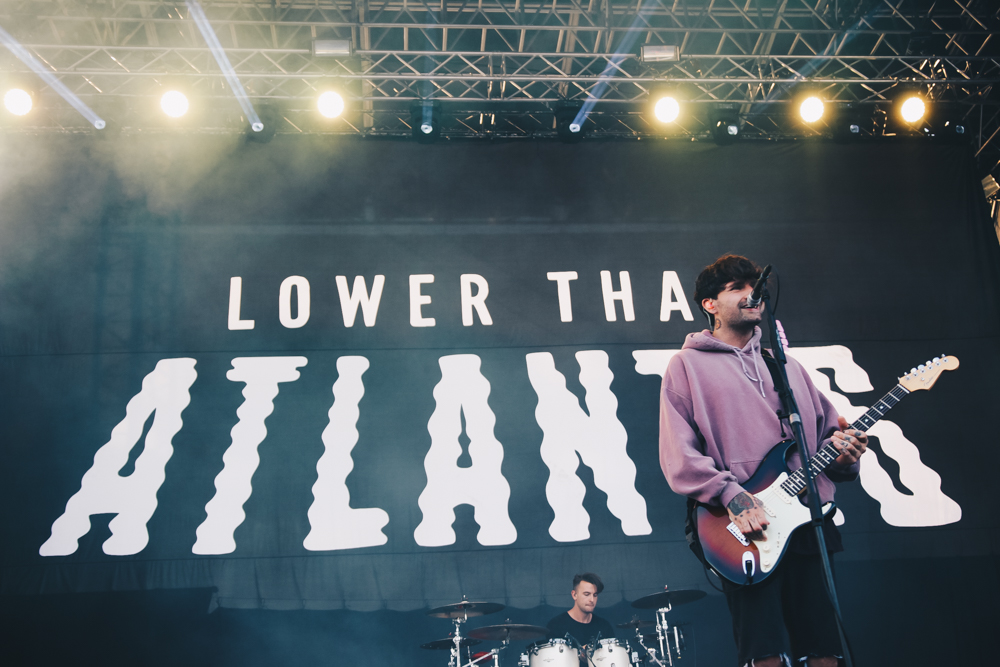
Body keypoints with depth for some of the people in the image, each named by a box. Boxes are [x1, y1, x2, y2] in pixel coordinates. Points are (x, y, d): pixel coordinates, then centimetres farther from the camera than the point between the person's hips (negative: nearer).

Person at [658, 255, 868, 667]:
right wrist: (729, 494, -16)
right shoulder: (688, 365, 6)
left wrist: (841, 448, -1)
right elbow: (678, 454, -4)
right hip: (745, 531, -5)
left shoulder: (787, 365, 23)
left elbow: (827, 427, 22)